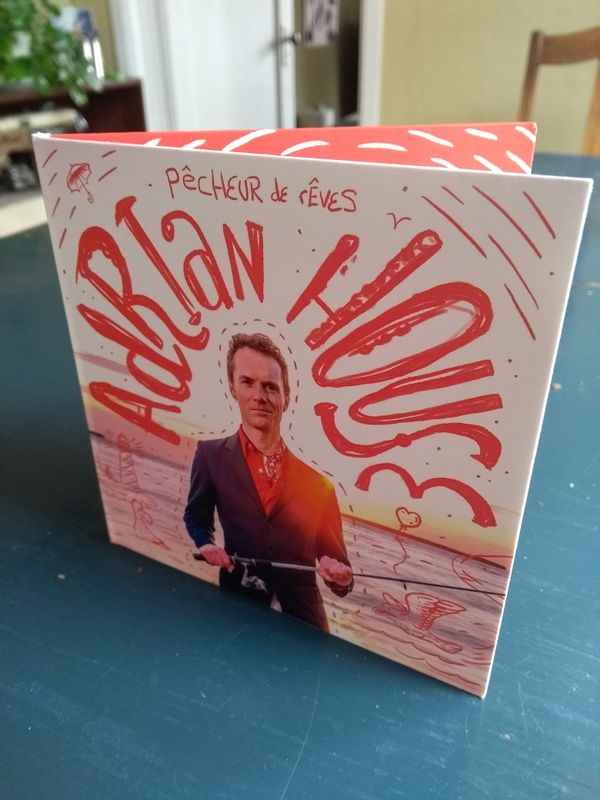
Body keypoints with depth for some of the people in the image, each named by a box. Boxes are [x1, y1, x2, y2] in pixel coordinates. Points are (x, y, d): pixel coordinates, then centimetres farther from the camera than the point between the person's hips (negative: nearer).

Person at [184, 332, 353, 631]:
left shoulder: (317, 484, -6)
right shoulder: (211, 455, -6)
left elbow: (333, 558, 1)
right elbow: (196, 516, 10)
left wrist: (340, 577, -20)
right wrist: (206, 544, -9)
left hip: (301, 617, 1)